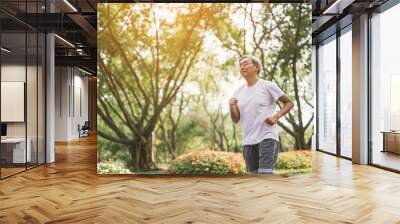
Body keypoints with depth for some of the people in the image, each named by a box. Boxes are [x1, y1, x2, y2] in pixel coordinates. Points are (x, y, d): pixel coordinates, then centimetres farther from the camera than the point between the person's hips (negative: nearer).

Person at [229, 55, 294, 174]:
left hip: (267, 138, -5)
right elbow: (236, 119, 9)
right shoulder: (238, 92, 10)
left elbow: (289, 103, 2)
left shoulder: (268, 86, -3)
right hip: (248, 141, 6)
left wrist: (276, 117, -14)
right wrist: (231, 106, -12)